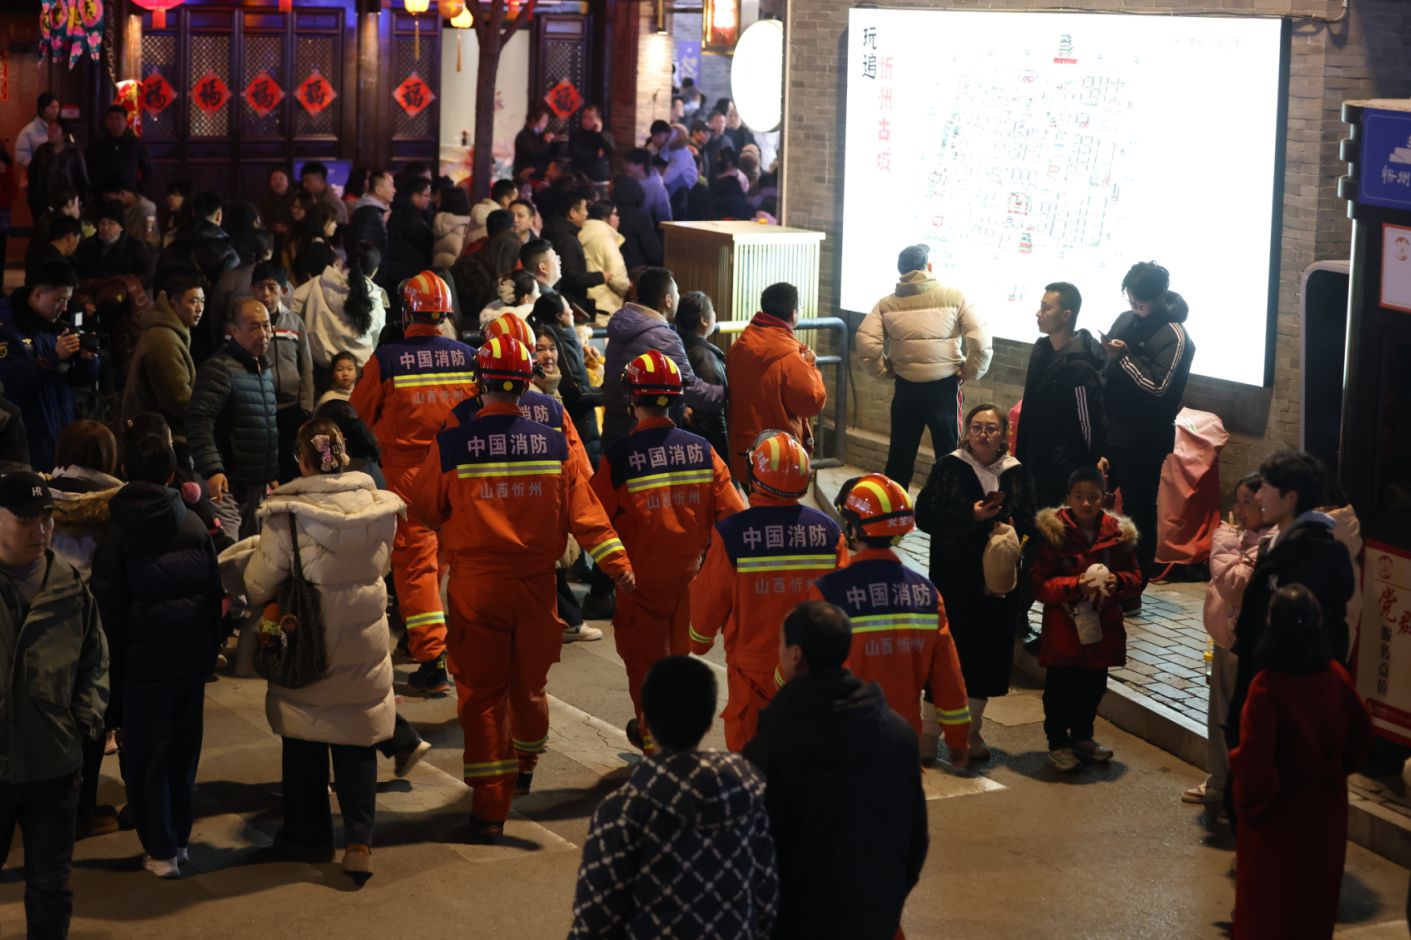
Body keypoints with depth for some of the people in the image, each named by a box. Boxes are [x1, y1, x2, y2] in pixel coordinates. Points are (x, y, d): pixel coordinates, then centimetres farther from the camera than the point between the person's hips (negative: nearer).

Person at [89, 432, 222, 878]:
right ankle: (179, 838, 25)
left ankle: (161, 850, 7)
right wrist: (210, 649, 13)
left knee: (145, 757, 6)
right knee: (183, 750, 16)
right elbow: (215, 591, 5)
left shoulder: (116, 531, -9)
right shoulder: (194, 525, 2)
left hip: (143, 660, -4)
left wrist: (113, 664, 0)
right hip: (193, 657, 4)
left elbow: (108, 605, -8)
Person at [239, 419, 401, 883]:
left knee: (304, 744, 15)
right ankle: (359, 840, 2)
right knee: (357, 742, 11)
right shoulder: (379, 507, -7)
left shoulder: (287, 517, -19)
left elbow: (258, 587, -13)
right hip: (365, 642, 3)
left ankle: (309, 834, 27)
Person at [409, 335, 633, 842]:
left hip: (476, 585, -3)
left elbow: (425, 509, 1)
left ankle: (490, 807, 2)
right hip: (536, 582, 3)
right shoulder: (552, 442, -4)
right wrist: (616, 561, -3)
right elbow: (583, 510, -5)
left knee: (481, 691, 4)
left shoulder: (451, 444, -10)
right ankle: (524, 767, 44)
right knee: (529, 683, 21)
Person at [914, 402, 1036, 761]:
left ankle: (972, 728, 20)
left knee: (990, 649, 5)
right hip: (954, 578, -3)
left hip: (999, 578, 3)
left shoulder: (1017, 474, 6)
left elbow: (1029, 524, 10)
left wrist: (1014, 533, -11)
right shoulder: (948, 467, -3)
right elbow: (925, 516, -8)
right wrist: (970, 517, -18)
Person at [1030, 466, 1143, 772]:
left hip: (1103, 624, 4)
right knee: (1060, 687, 0)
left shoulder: (1119, 532, 3)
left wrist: (1117, 581, -14)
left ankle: (1082, 736, 33)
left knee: (1093, 686, 13)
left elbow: (1135, 577, 9)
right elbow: (1040, 583, -11)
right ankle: (1058, 743, 16)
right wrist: (1075, 586, -25)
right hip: (1063, 624, -4)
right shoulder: (1052, 531, -9)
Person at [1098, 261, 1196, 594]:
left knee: (1139, 512, 1)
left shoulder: (1174, 336, -11)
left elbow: (1158, 387, -20)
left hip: (1144, 440, -7)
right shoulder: (1126, 320, 10)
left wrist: (1125, 357, -21)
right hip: (1111, 429, 7)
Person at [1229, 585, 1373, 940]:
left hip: (1279, 814, -4)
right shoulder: (1336, 676, -12)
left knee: (1268, 898, 13)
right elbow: (1361, 735, 1)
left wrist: (1250, 799, -8)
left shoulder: (1268, 687, -28)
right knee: (1316, 893, 22)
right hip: (1325, 807, 5)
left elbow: (1254, 759, -27)